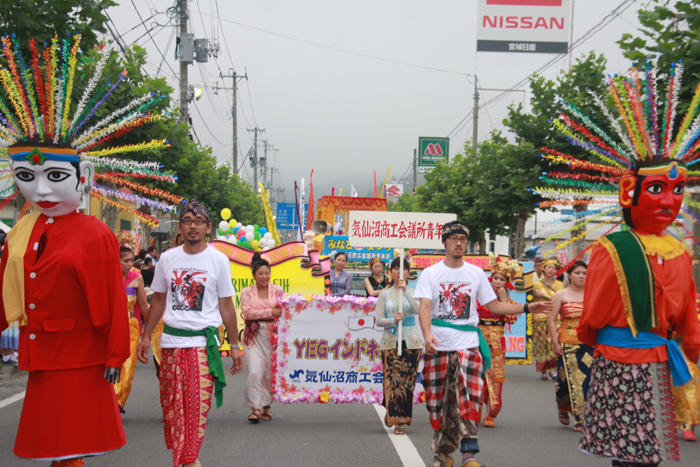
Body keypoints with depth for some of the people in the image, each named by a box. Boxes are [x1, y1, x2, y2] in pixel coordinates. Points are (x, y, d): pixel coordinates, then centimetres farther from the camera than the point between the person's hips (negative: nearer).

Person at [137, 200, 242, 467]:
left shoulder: (218, 260, 1)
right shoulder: (168, 258, 8)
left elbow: (226, 306, 5)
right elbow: (158, 301, 16)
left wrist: (235, 346, 4)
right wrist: (146, 336, 13)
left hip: (204, 342, -3)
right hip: (171, 339, 3)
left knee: (198, 404, -10)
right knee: (172, 404, 4)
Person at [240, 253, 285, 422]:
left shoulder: (278, 290, 9)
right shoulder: (247, 292, 7)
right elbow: (247, 312, -7)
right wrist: (270, 312, -14)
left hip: (273, 335, 1)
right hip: (254, 336, -1)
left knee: (270, 371, 3)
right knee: (254, 371, -11)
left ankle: (267, 406, 16)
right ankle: (255, 408, -7)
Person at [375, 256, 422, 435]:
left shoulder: (413, 292, 6)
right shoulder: (384, 294, 6)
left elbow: (418, 310, -15)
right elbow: (378, 320, 1)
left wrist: (405, 290, -23)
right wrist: (393, 320, -18)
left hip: (410, 341, 0)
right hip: (390, 341, 0)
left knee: (407, 380, -3)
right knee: (392, 379, -4)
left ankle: (399, 419, 5)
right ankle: (391, 413, 17)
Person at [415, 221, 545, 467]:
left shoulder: (476, 273, 9)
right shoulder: (430, 273, 3)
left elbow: (494, 305, 12)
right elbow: (425, 307, -9)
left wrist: (527, 307, 2)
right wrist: (427, 334, -26)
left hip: (468, 344, 1)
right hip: (438, 345, 0)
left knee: (468, 398, -13)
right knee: (439, 400, 5)